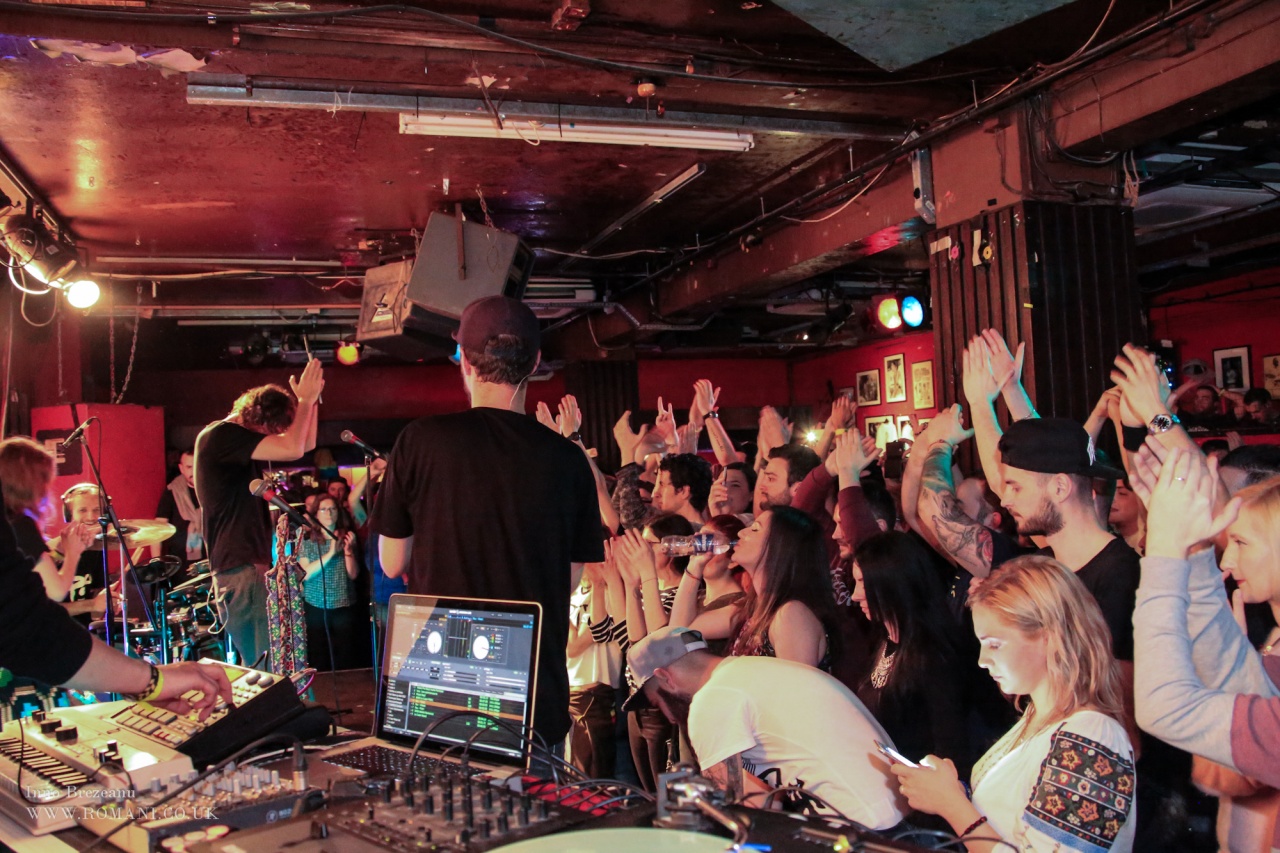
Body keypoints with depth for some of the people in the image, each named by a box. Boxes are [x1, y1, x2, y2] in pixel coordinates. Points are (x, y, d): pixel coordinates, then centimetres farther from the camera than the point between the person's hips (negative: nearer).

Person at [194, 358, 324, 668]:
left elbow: (305, 444, 19)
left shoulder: (245, 437, 15)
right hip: (240, 568, -10)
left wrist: (310, 399, 8)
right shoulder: (220, 435, -14)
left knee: (257, 662, 16)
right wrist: (305, 399, -12)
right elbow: (291, 450, -23)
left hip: (252, 562, 10)